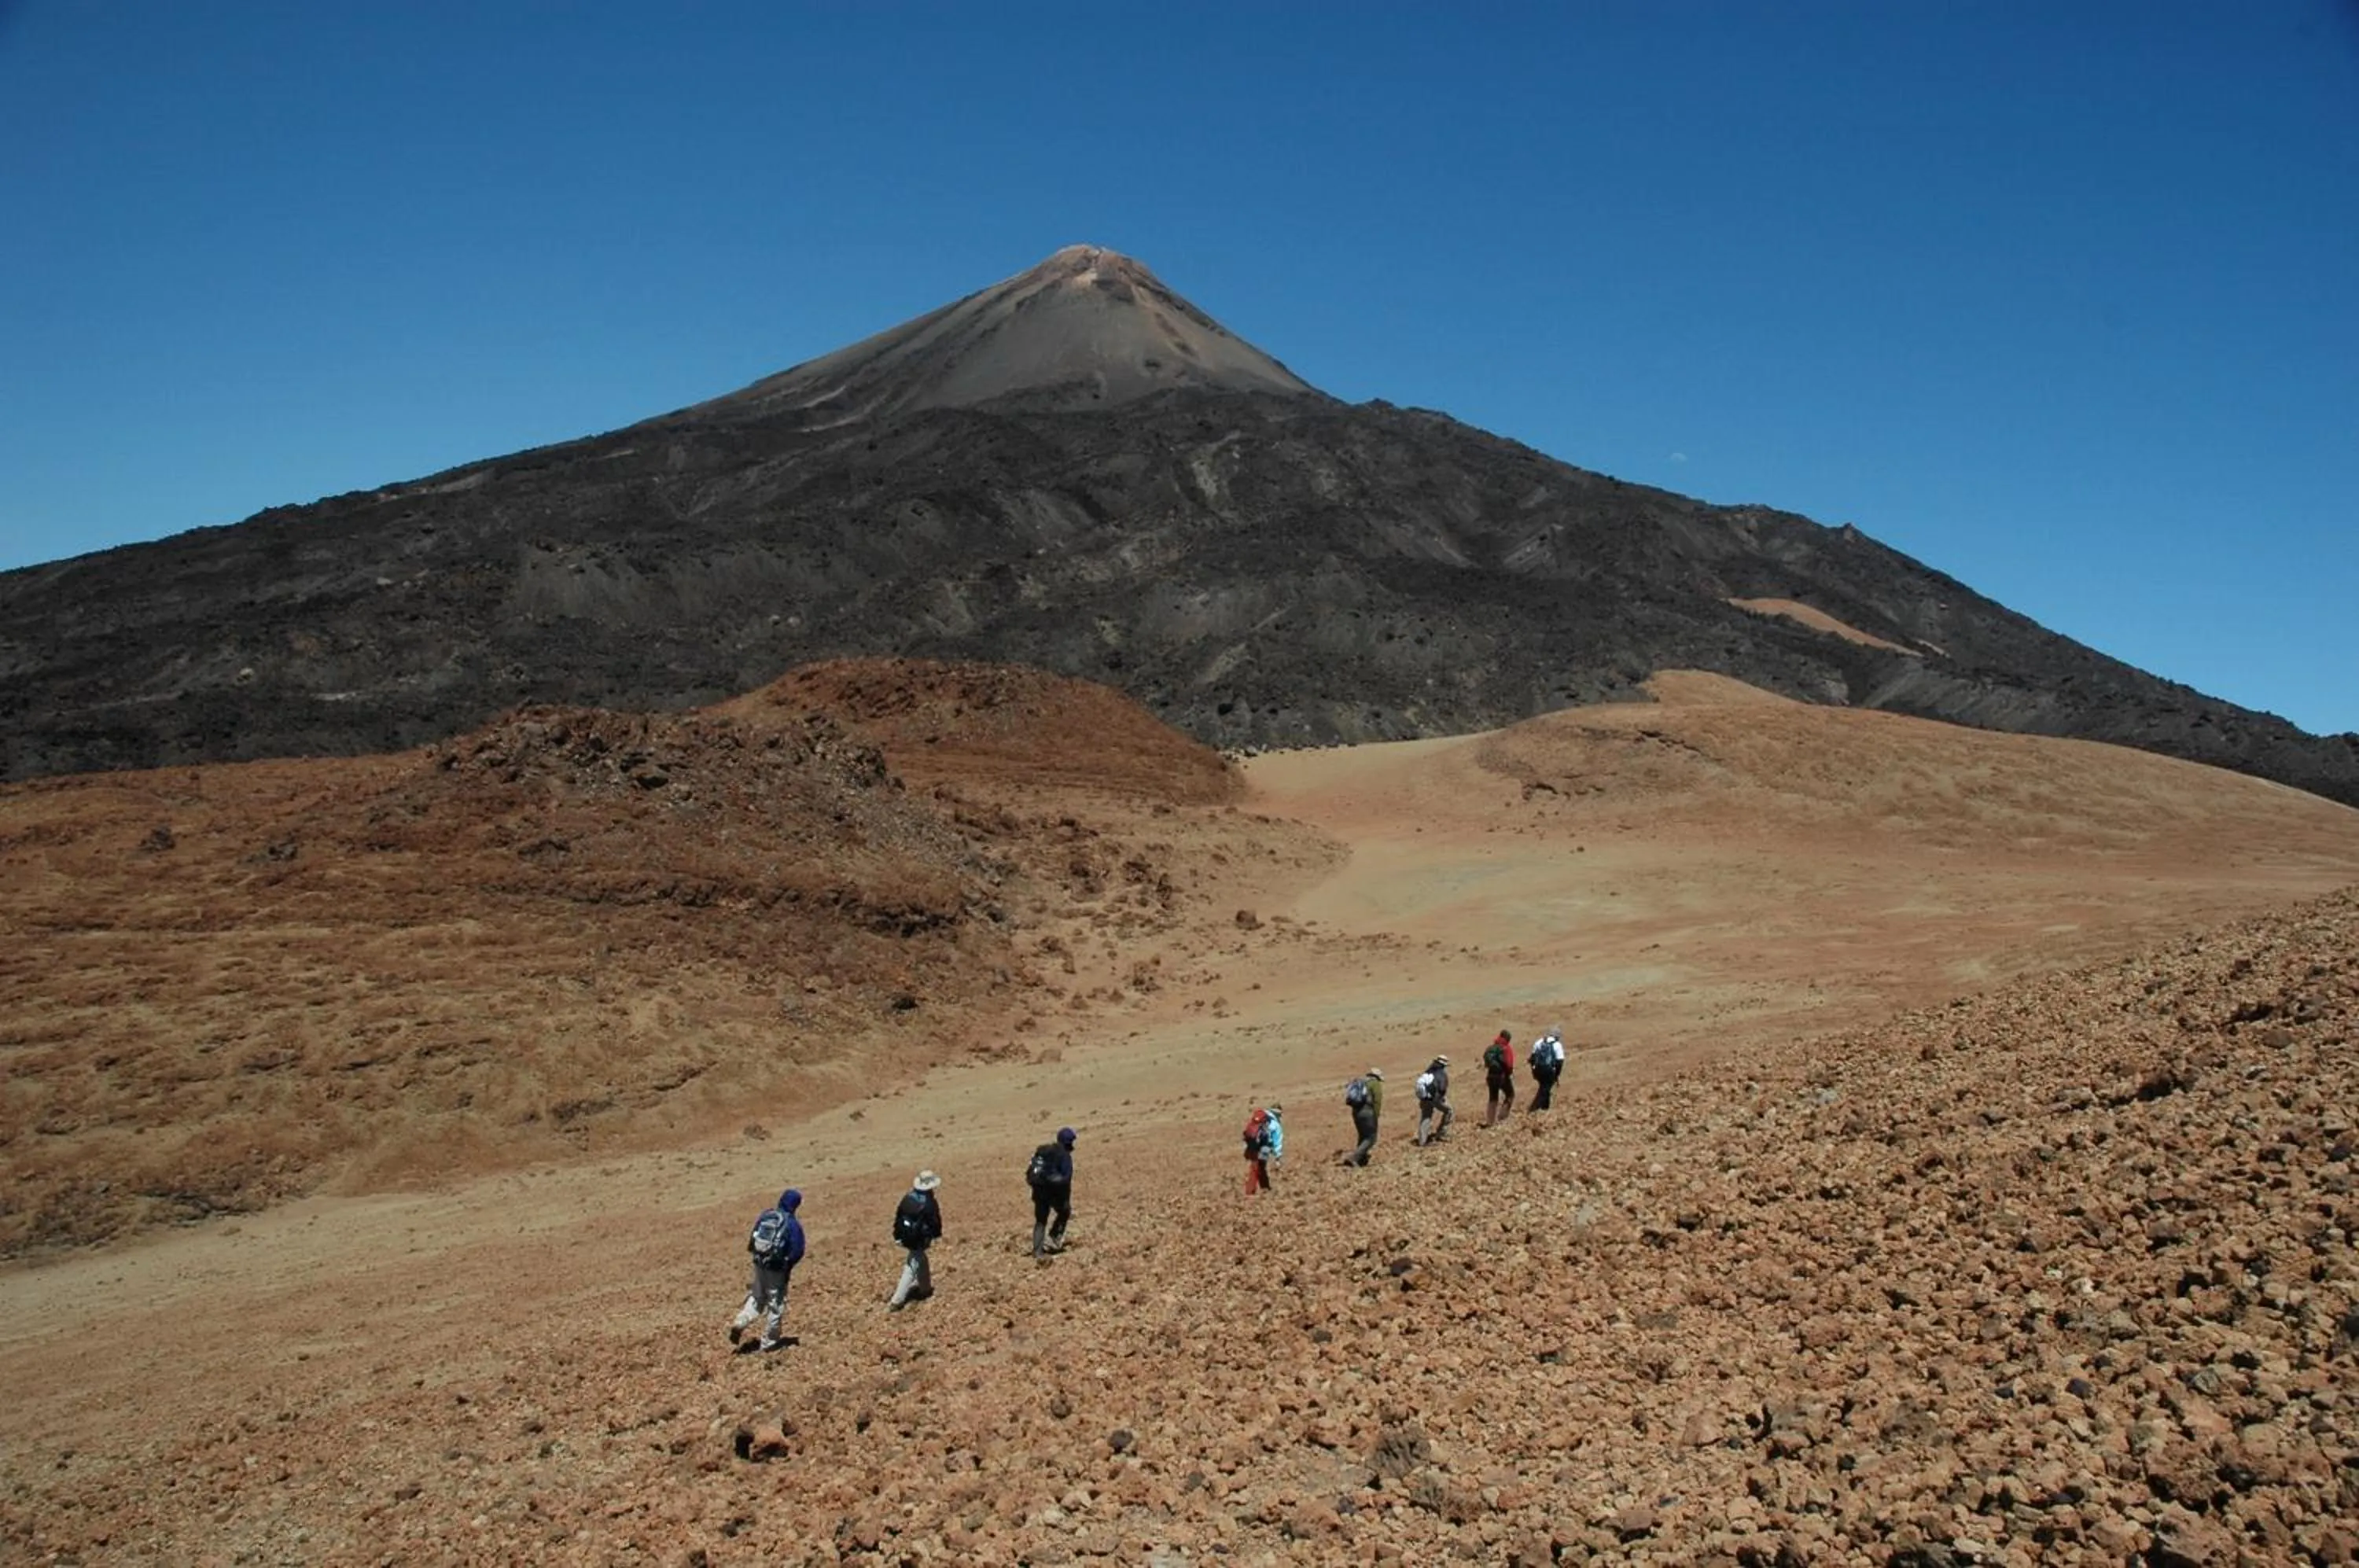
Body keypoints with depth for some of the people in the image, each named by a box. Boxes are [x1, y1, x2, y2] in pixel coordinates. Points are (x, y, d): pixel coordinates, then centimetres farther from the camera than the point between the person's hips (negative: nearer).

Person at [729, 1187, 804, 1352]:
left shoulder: (765, 1216, 2)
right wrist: (788, 1263, 4)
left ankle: (740, 1324, 3)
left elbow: (751, 1242, 6)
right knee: (776, 1304, 10)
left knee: (757, 1298, 24)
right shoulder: (793, 1224, -14)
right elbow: (797, 1251, -14)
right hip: (777, 1269, -5)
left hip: (760, 1264, 5)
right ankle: (769, 1342, 16)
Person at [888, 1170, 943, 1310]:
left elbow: (898, 1216, 4)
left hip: (906, 1237, 7)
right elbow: (935, 1220, -10)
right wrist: (937, 1235, 11)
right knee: (912, 1268, -2)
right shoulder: (931, 1203, -19)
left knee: (921, 1261, 28)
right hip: (920, 1240, -7)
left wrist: (897, 1236, 12)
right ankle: (897, 1301, -5)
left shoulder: (907, 1197, -1)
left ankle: (925, 1287, 45)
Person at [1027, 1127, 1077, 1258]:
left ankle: (1037, 1250, 9)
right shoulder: (1065, 1156, -9)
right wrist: (1067, 1201, -9)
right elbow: (1066, 1180, -13)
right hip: (1053, 1189, -6)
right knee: (1064, 1212, 21)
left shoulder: (1043, 1151, 12)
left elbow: (1029, 1172, 15)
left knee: (1040, 1221, 15)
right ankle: (1053, 1238, 11)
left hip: (1038, 1190, 6)